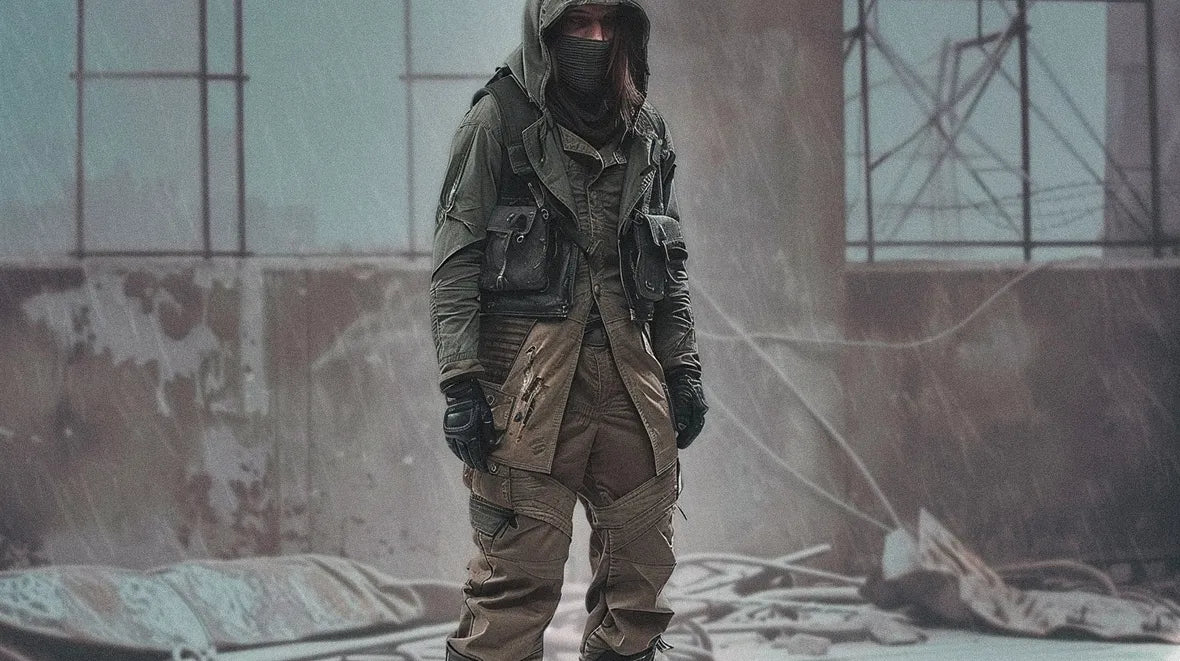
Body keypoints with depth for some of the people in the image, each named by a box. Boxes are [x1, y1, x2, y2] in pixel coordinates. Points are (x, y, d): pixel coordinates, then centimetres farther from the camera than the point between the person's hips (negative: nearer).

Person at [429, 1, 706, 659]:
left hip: (630, 366, 5)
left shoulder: (647, 133, 14)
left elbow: (672, 265, 21)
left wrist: (683, 367, 13)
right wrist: (461, 382, -12)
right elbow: (455, 262, -5)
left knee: (643, 565, 7)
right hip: (529, 367, -5)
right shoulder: (500, 119, -2)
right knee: (520, 572, -9)